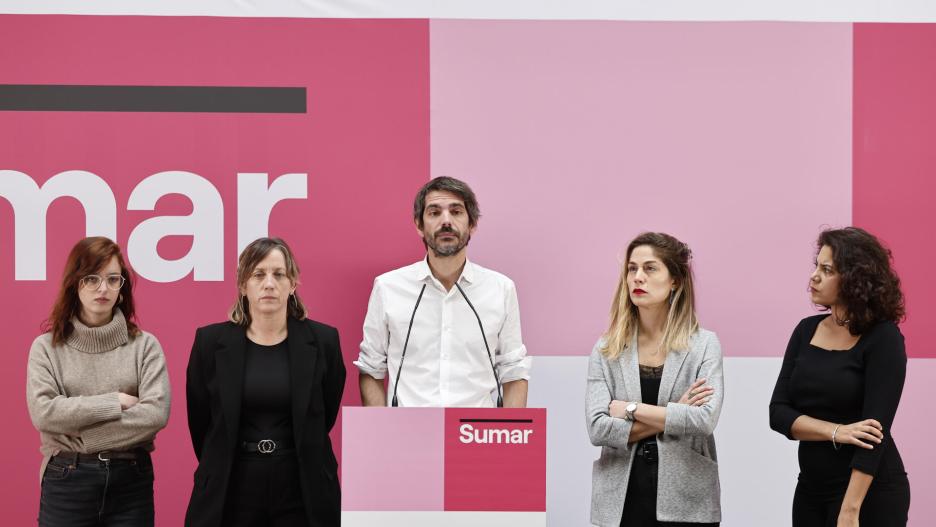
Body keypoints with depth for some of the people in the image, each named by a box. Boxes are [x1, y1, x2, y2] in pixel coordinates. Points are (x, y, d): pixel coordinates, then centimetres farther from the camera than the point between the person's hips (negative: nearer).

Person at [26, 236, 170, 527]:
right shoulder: (46, 347, 2)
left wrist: (80, 437, -12)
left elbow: (156, 413, -10)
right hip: (66, 482, 0)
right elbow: (43, 413, -11)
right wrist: (115, 402, -12)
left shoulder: (145, 345, 2)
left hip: (131, 480, 1)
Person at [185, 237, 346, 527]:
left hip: (303, 490, 0)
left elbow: (324, 417, 8)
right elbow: (200, 422, 7)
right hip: (230, 491, 0)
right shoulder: (210, 341, -1)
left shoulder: (323, 340, -1)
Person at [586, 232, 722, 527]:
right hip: (621, 499, 1)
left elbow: (705, 419, -15)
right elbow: (597, 428, -8)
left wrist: (631, 409, -11)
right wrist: (672, 417, -12)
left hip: (686, 501, -1)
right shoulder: (606, 349, 3)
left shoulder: (704, 345, -1)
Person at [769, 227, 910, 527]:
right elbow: (778, 413, 0)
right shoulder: (806, 331, 5)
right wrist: (835, 432, -17)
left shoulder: (883, 339, -12)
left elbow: (875, 428, -19)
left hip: (870, 493, -6)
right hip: (811, 486, 6)